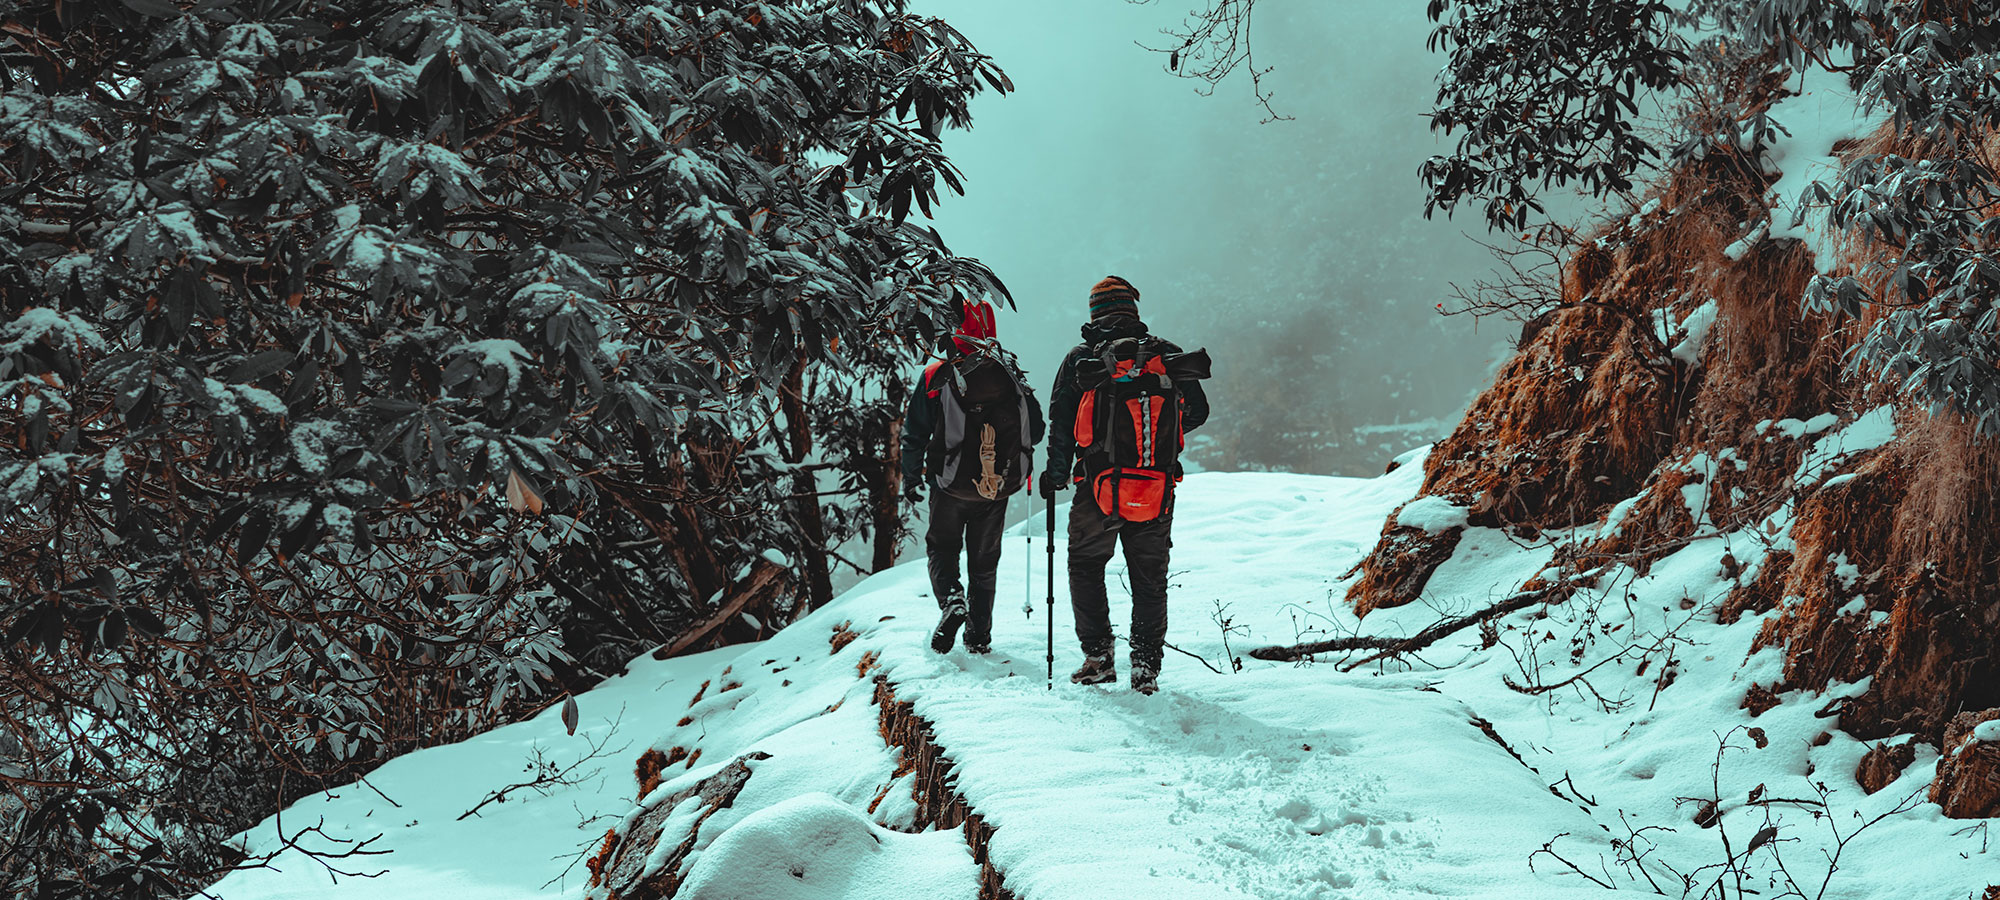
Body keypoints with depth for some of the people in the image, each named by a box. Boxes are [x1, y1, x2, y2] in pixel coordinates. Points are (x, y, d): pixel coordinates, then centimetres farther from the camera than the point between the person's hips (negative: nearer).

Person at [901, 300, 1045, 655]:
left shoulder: (935, 376, -6)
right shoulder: (1012, 374, 0)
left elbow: (914, 435, -2)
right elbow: (1036, 431, 7)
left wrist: (911, 479, 10)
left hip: (950, 487, -2)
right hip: (997, 490, 2)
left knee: (941, 547, 15)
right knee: (984, 559, 15)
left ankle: (951, 599, -12)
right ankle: (979, 636, 16)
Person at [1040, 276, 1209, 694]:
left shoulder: (1080, 360, -1)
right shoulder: (1168, 355, 4)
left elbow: (1062, 425, -3)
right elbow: (1197, 412, 10)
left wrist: (1055, 476, 8)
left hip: (1099, 488, -2)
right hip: (1156, 494, 2)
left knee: (1085, 567, 15)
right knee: (1150, 579, 12)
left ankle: (1098, 656, 7)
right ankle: (1146, 666, 7)